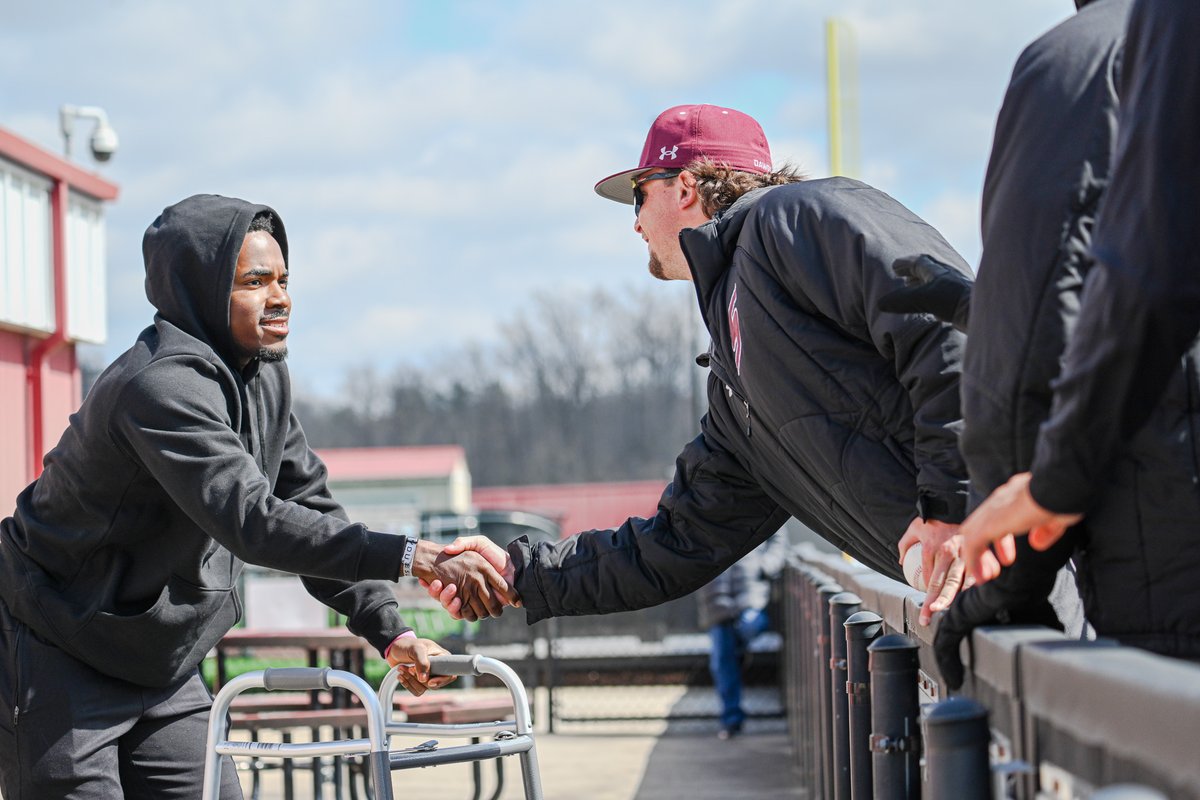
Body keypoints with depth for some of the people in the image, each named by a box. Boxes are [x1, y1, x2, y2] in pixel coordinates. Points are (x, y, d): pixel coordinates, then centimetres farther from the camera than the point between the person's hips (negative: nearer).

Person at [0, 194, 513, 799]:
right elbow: (253, 522, -38)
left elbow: (310, 509, 10)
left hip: (161, 670, 9)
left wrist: (388, 631, -2)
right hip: (60, 670, -8)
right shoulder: (161, 386, -26)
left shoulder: (264, 376, 5)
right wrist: (408, 557, -45)